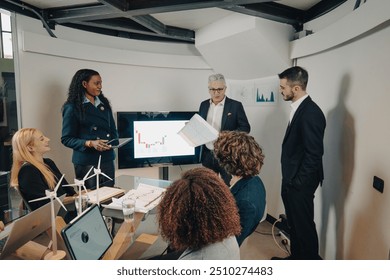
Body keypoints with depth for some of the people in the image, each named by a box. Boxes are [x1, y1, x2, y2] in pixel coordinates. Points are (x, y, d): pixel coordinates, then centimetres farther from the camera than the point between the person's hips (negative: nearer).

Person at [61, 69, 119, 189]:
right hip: (86, 162, -5)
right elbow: (66, 139, -7)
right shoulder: (72, 108, -5)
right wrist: (90, 143, -20)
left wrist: (112, 142, -4)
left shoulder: (104, 104, 11)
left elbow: (113, 130, 17)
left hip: (107, 159, 5)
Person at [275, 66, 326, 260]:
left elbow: (314, 154, -23)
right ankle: (296, 257, 41)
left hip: (300, 183, -9)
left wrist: (297, 182, -16)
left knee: (304, 225, 7)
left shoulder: (311, 113, -22)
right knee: (294, 222, 22)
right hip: (291, 180, 9)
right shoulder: (298, 108, 7)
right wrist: (289, 180, 15)